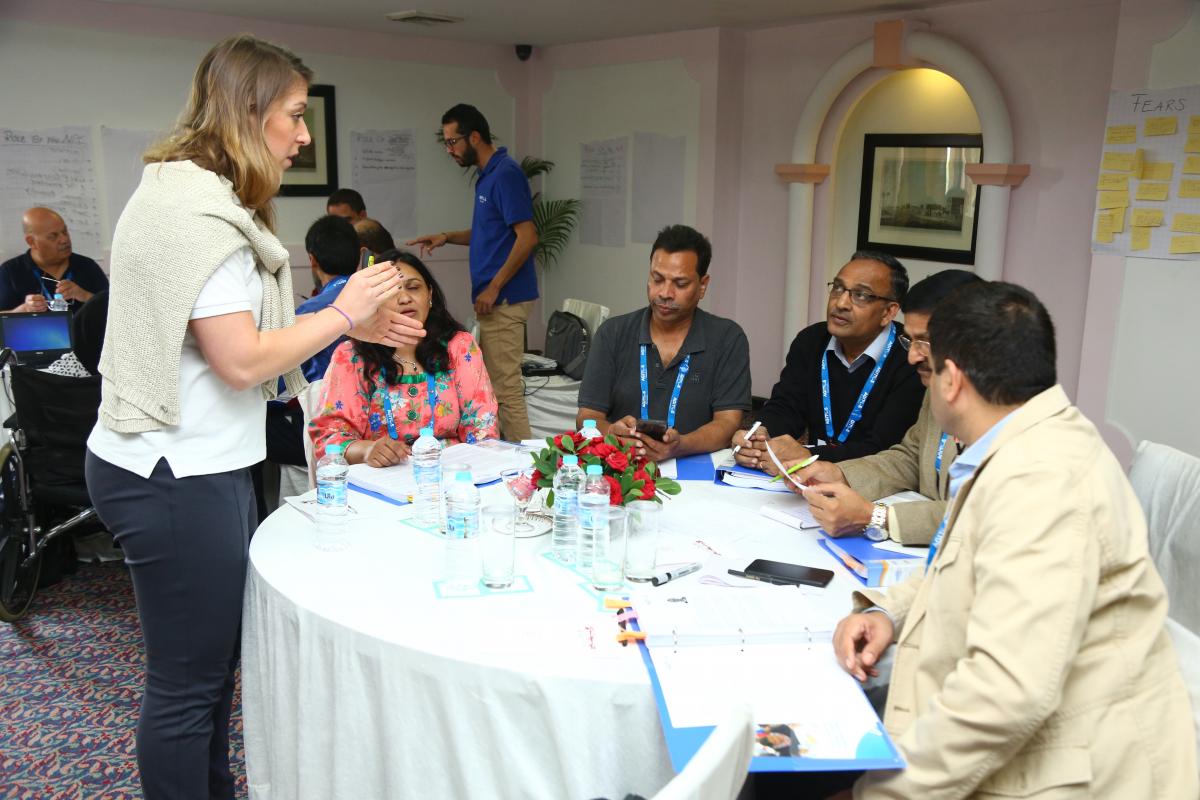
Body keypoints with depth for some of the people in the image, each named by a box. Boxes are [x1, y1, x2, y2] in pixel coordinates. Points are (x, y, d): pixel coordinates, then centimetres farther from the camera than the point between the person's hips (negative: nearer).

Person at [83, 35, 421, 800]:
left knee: (214, 658, 21)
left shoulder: (187, 194, 13)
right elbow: (242, 361, -22)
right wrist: (342, 313, -11)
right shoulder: (200, 211, -19)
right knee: (188, 680, 5)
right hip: (176, 478, -10)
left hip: (196, 465, 10)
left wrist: (355, 325, 9)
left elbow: (234, 328, 14)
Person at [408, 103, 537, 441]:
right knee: (494, 383, 14)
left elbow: (527, 237, -20)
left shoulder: (506, 174, -14)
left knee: (505, 386, -6)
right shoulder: (487, 175, 16)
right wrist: (447, 237, 12)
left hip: (504, 299, -10)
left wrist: (493, 288, -18)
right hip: (494, 299, 10)